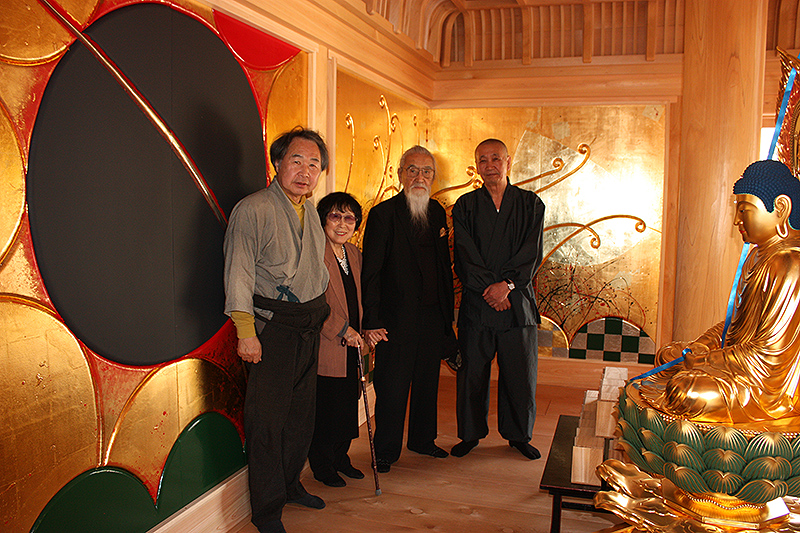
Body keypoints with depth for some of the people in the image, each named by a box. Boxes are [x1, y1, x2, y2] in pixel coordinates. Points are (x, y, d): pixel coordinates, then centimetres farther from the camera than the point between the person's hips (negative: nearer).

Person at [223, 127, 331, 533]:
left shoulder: (310, 211, 13)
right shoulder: (253, 209, -11)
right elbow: (238, 275, -15)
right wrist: (246, 332, -20)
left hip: (309, 325, 8)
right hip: (272, 325, -7)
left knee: (302, 413, 16)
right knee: (267, 419, -1)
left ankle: (290, 484, 35)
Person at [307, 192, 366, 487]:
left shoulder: (354, 253, 12)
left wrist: (362, 330, 13)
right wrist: (342, 330, -18)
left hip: (351, 345, 7)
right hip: (325, 347, -7)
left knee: (348, 404, 14)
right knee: (325, 406, 2)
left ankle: (340, 457, 32)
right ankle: (322, 466, 20)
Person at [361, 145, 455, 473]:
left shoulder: (437, 213, 11)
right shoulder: (383, 214, -8)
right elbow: (370, 272, -10)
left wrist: (447, 311, 11)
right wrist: (372, 321, -16)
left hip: (433, 314, 6)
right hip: (397, 317, -5)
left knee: (428, 382, 16)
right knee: (392, 387, 3)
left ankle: (423, 439, 34)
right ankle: (386, 451, 19)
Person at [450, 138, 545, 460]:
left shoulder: (531, 204, 7)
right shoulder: (465, 206, 7)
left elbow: (532, 253, -2)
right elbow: (464, 255, -2)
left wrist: (507, 284, -15)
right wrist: (489, 288, -14)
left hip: (518, 301, 0)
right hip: (476, 302, 0)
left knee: (520, 372, 6)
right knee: (472, 372, 5)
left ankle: (519, 434, 24)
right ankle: (470, 433, 22)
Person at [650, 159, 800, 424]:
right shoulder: (758, 256, 11)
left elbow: (770, 353, -25)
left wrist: (700, 362, -17)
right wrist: (697, 347, 0)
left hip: (771, 385, -11)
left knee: (686, 392, -27)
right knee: (667, 356, 10)